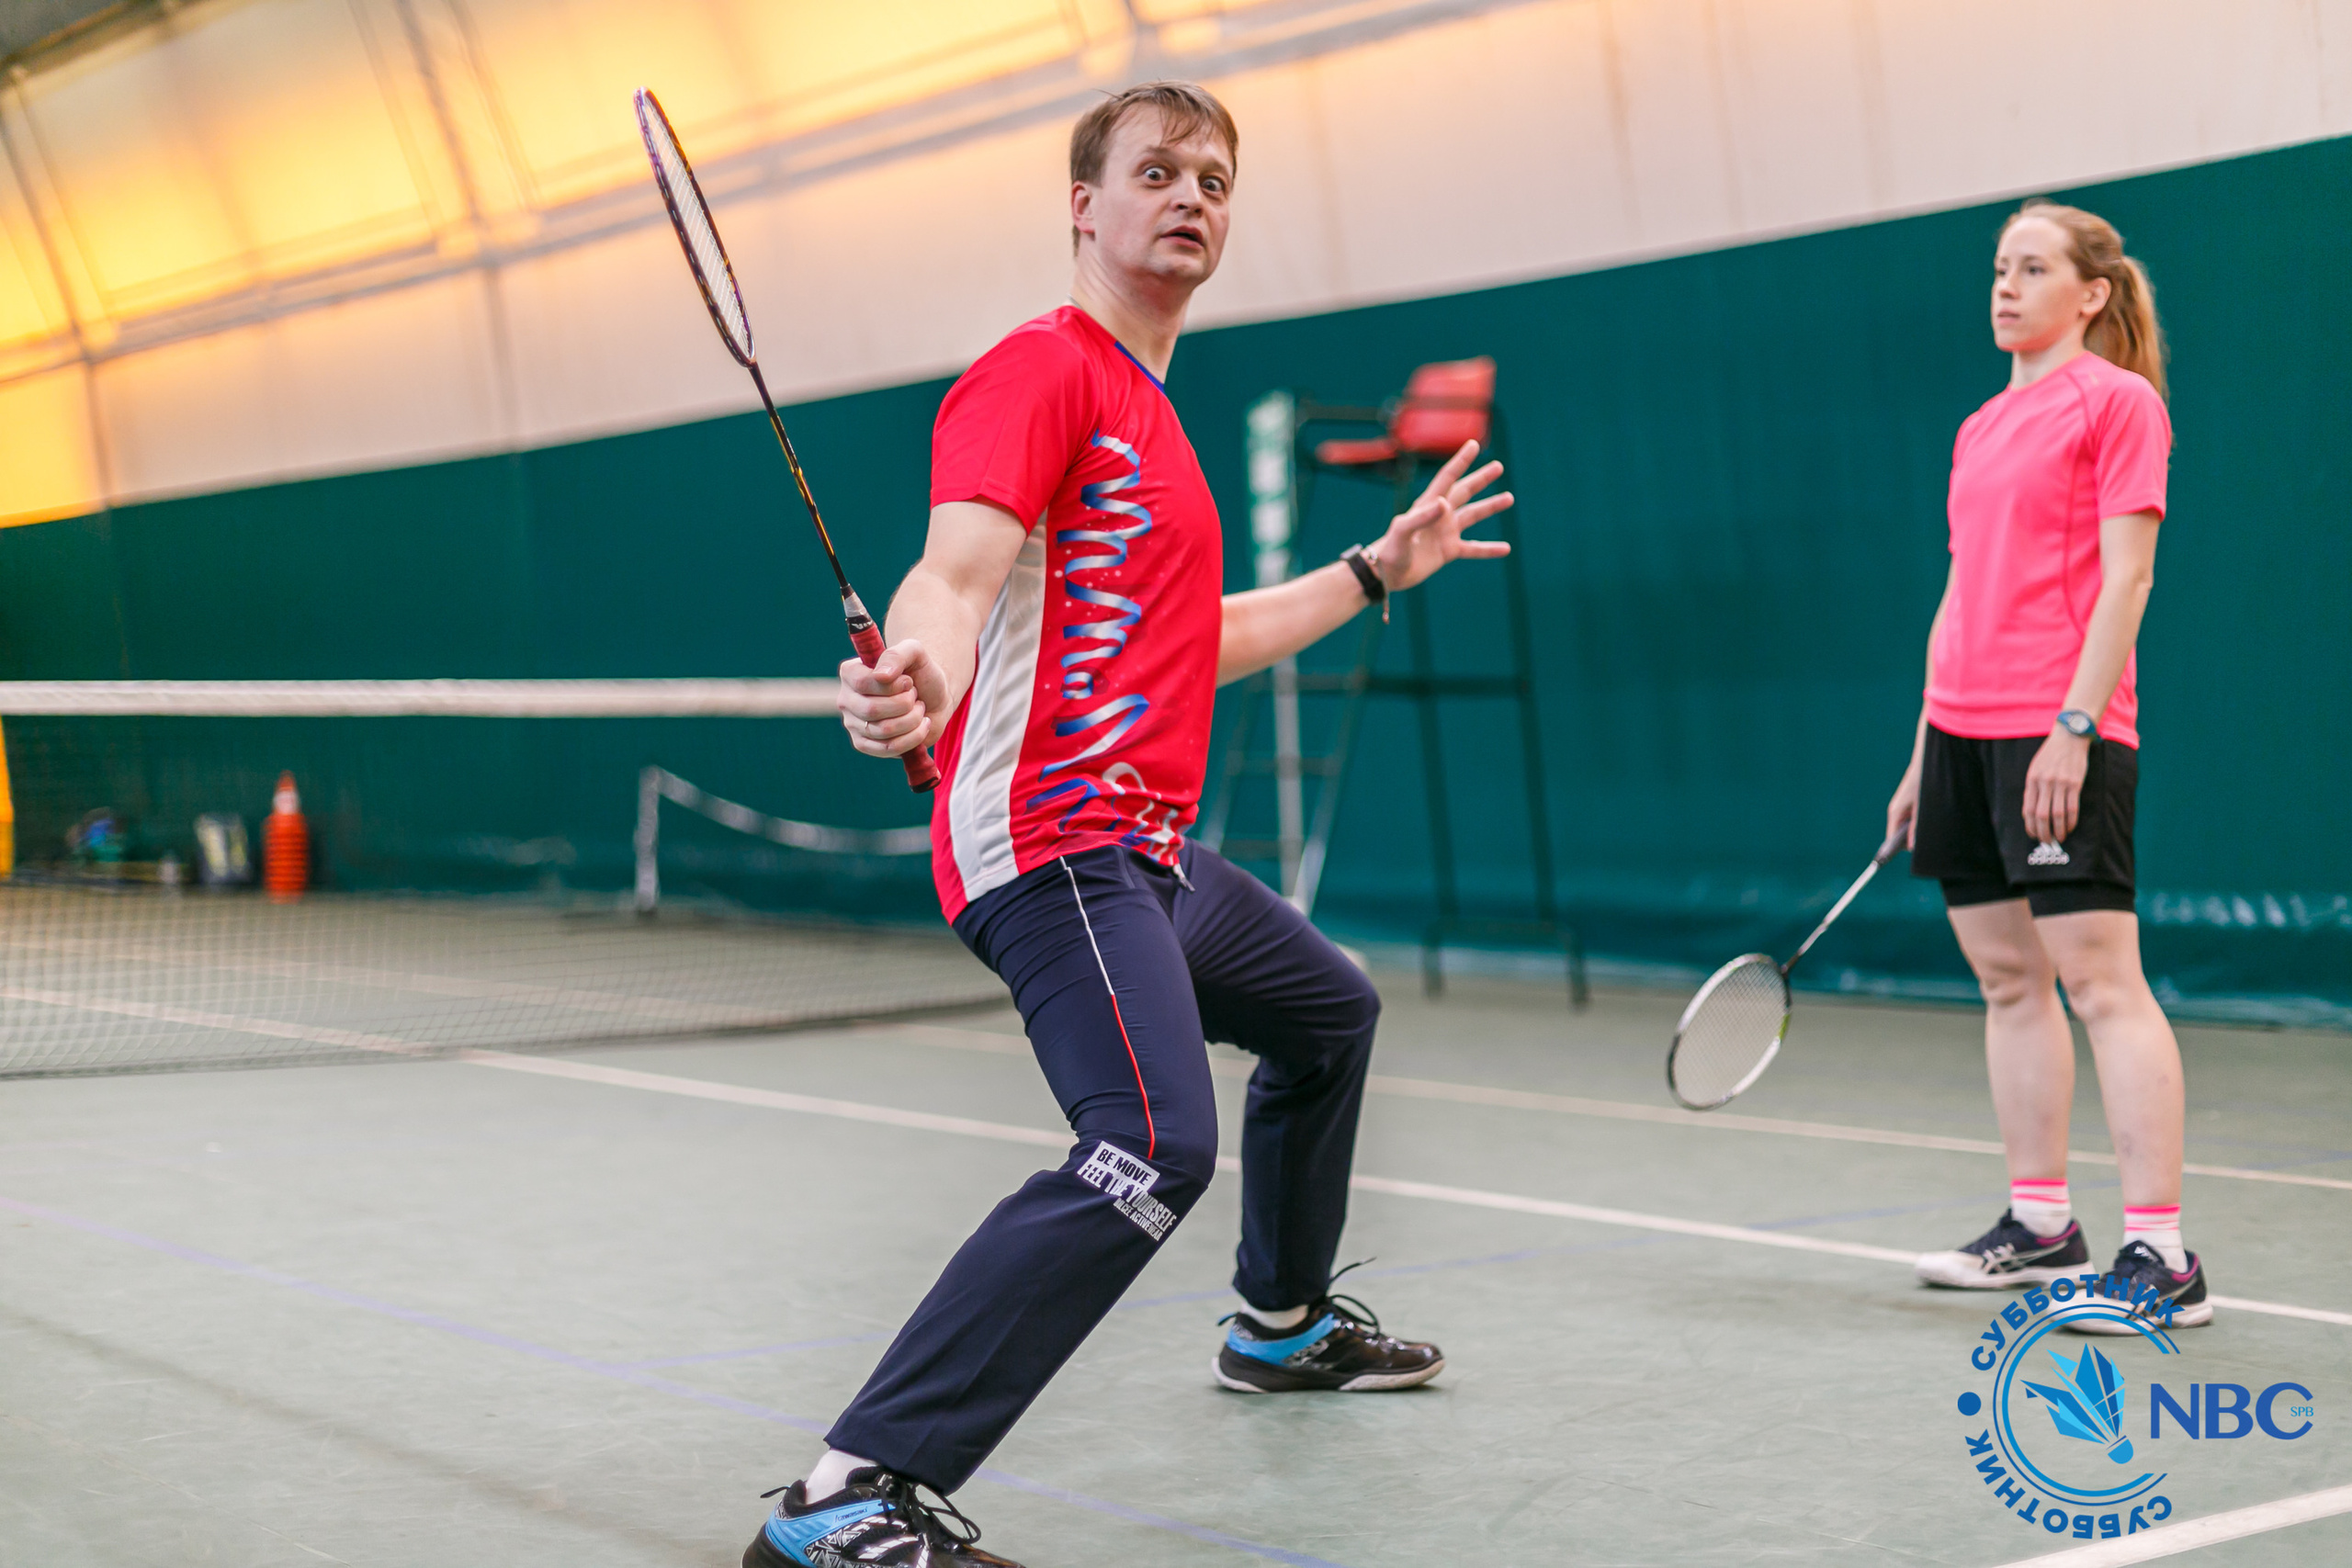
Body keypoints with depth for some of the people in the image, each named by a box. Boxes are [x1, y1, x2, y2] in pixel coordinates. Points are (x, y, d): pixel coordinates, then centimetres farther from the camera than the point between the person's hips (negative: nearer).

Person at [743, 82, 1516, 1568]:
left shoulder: (1151, 412, 21)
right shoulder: (1043, 370, -9)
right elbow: (956, 570, -25)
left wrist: (1380, 568, 35)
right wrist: (918, 676, -48)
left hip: (1150, 855, 11)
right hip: (1056, 837, -11)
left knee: (1331, 1011, 30)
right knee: (1156, 1147, -30)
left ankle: (1287, 1322, 51)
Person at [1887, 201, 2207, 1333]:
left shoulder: (2117, 401, -4)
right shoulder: (1981, 428, 18)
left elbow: (2126, 578, -11)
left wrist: (2074, 727, -19)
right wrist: (1925, 753, 18)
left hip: (2059, 735, -8)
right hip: (1962, 728, 8)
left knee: (2100, 981, -10)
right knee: (2006, 980, 11)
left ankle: (2160, 1257, -9)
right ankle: (2040, 1226, 20)